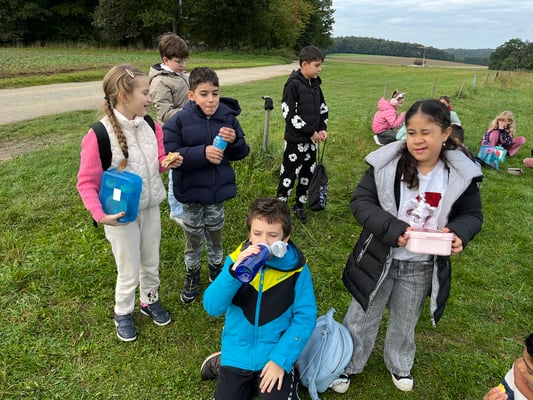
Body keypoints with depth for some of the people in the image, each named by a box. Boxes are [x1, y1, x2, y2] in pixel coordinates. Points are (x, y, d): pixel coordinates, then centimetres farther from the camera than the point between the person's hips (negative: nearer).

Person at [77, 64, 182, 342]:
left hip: (150, 207, 5)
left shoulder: (150, 126, -4)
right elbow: (86, 182, -15)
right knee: (129, 272, 10)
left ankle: (150, 300, 46)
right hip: (121, 214, -5)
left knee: (151, 263, 20)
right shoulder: (100, 135, -21)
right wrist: (99, 214, -27)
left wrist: (168, 162, -12)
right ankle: (123, 313, 38)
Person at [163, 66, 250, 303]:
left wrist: (234, 140, -22)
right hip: (191, 191, -2)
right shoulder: (179, 121, -15)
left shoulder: (228, 117, -7)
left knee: (215, 233, 21)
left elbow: (241, 153, 0)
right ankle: (192, 275, 40)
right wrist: (203, 153, -30)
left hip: (219, 189, 2)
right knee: (193, 237, 17)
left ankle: (217, 268, 46)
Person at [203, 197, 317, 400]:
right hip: (237, 354, 2)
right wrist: (234, 271, -33)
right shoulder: (236, 260, -11)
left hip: (276, 353, -2)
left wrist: (281, 360, -17)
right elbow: (211, 307, -18)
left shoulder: (297, 270, -15)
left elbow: (305, 318, -11)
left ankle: (289, 377, 22)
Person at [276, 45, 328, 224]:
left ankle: (299, 206, 28)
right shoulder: (293, 85, -14)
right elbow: (289, 114, -19)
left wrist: (322, 129, 2)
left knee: (308, 174, 14)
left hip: (312, 139, 8)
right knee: (289, 175, 0)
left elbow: (323, 109, 18)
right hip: (295, 140, -7)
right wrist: (310, 132, -16)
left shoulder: (315, 85, 9)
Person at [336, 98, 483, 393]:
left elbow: (472, 215, 2)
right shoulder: (386, 162, -18)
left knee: (404, 324, 26)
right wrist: (392, 229, -30)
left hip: (422, 268, 2)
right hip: (379, 259, -1)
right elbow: (360, 201, -16)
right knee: (361, 319, 18)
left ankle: (399, 365, 55)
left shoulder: (461, 174, -11)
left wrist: (459, 233, -21)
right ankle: (347, 365, 44)